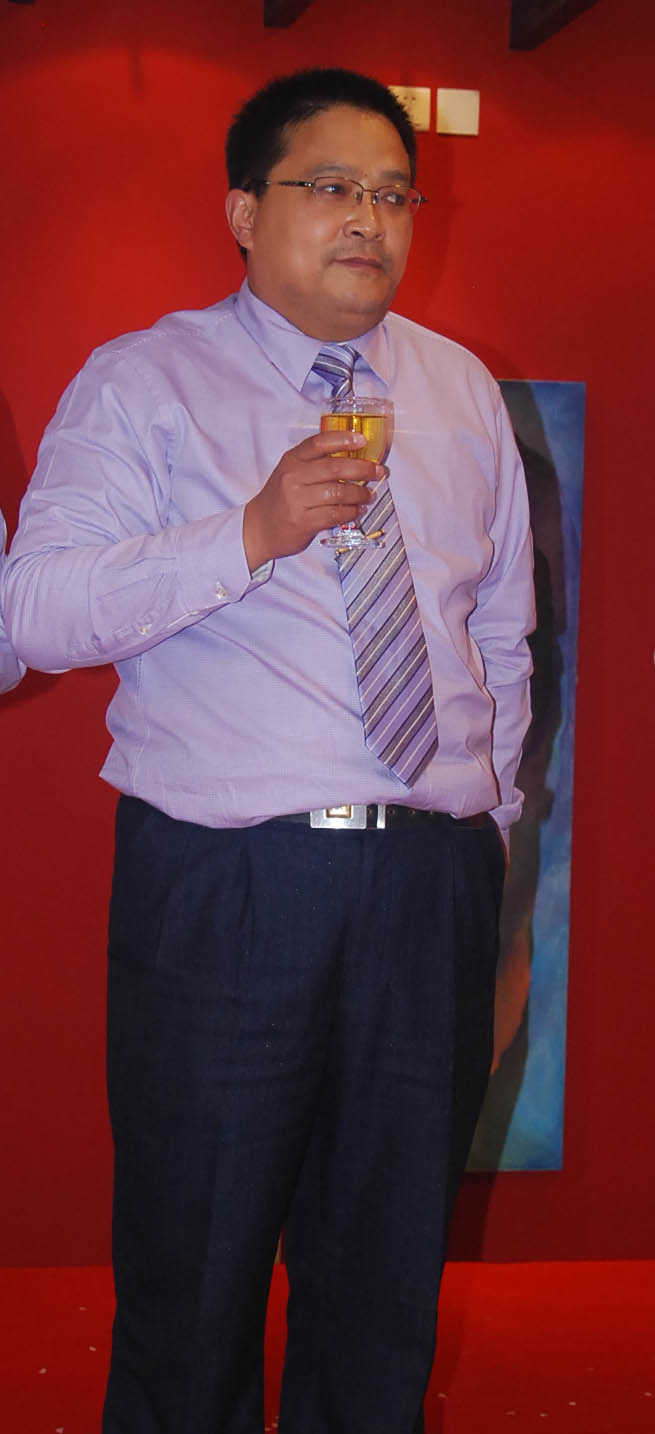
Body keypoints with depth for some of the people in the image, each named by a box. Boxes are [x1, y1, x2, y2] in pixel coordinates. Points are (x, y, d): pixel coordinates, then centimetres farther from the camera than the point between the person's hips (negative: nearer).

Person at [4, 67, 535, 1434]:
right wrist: (251, 532, -22)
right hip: (223, 885, -3)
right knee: (193, 1269, 6)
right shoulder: (141, 382, 0)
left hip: (433, 876, 4)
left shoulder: (461, 390, 13)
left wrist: (490, 811, 14)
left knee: (391, 1264, 14)